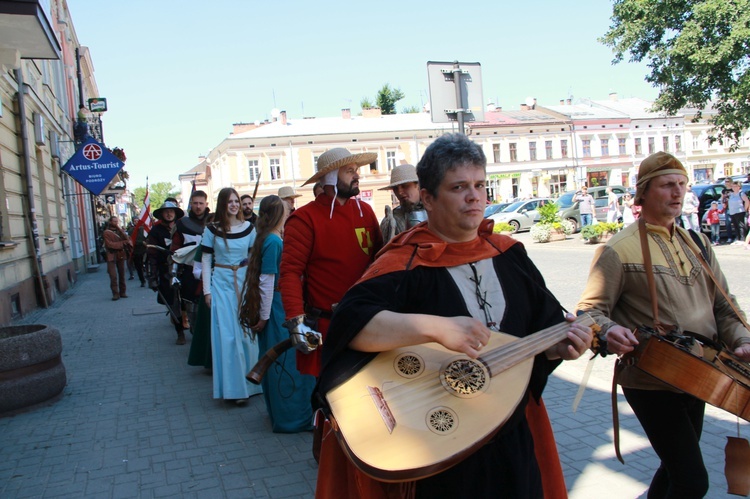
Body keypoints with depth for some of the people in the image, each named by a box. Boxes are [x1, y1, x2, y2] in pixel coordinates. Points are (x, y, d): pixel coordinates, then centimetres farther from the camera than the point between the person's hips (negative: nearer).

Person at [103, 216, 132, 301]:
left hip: (121, 255, 4)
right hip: (112, 256, -4)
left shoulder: (120, 231, 15)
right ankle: (115, 294, -8)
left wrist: (119, 229, -8)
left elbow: (127, 239, 2)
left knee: (122, 275, 5)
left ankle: (123, 292, 12)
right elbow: (110, 244, -10)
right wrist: (122, 243, -8)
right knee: (113, 276, -11)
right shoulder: (107, 232, -1)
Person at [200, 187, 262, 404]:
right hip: (222, 283, -2)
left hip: (245, 282, 2)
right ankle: (234, 386, 7)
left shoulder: (248, 227, 4)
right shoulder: (212, 229, -1)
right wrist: (207, 290, -3)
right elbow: (206, 261, 1)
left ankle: (250, 380, 23)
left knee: (247, 332, 8)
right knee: (227, 334, -1)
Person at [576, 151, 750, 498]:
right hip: (650, 383, -7)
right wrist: (609, 332, -33)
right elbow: (590, 310, -13)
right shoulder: (619, 249, -11)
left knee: (677, 469, 22)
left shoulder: (697, 244, 10)